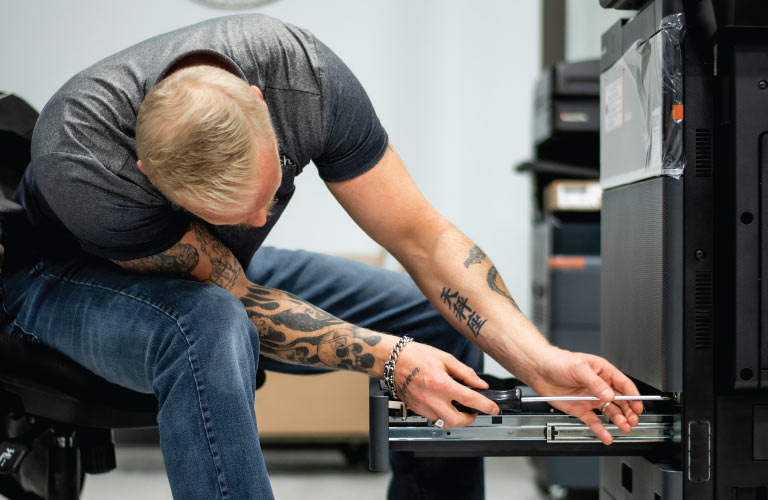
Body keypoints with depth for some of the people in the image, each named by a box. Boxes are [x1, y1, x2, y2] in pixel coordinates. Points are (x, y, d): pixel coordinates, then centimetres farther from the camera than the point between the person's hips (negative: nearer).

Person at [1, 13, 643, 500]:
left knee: (441, 324, -9)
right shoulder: (79, 161, -40)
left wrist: (538, 361, -31)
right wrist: (390, 358, -38)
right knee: (210, 330, -41)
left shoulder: (303, 71, -29)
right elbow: (233, 296, -31)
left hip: (227, 272, 5)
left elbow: (422, 236, -22)